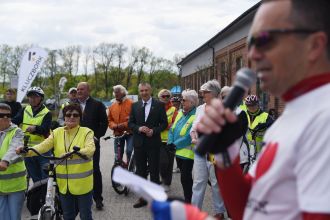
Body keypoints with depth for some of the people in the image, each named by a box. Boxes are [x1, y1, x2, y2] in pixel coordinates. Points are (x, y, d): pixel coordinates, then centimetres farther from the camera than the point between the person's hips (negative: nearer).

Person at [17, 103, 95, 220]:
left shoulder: (86, 132, -5)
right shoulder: (57, 133, 6)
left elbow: (90, 149, -22)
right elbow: (44, 146, -7)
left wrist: (74, 153, -40)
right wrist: (27, 151, -26)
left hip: (82, 183, -3)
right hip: (64, 184, 4)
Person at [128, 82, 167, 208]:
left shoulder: (159, 105, -1)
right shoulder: (135, 106, 8)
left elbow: (164, 123, -1)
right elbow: (130, 123, 7)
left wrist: (154, 131, -16)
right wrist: (139, 128, -12)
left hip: (153, 142, -3)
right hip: (139, 142, 3)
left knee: (154, 171, 3)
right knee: (140, 171, 10)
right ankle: (142, 198, 20)